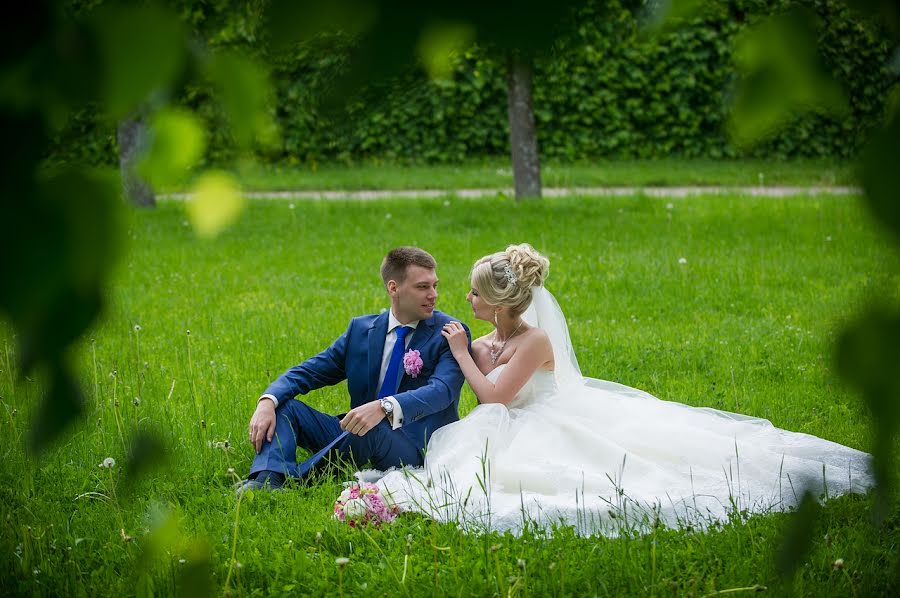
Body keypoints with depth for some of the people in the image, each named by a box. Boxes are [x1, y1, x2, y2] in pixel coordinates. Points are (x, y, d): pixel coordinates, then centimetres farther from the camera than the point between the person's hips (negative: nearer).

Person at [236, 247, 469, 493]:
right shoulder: (361, 329, 9)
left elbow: (442, 390, -23)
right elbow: (307, 372, 6)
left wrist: (383, 407, -41)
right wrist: (267, 402, -16)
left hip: (414, 449, -5)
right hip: (356, 436, 5)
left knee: (372, 430, -36)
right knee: (283, 406, -6)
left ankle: (292, 477, -17)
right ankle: (267, 480, -33)